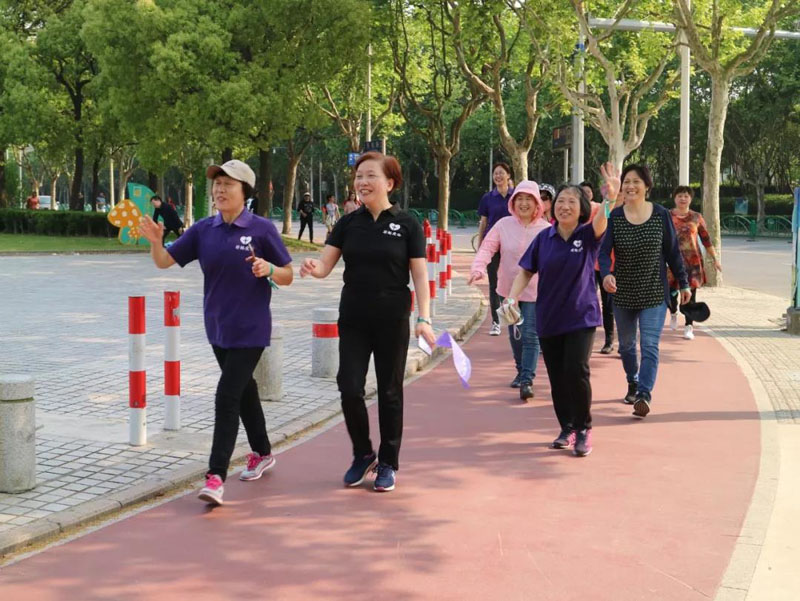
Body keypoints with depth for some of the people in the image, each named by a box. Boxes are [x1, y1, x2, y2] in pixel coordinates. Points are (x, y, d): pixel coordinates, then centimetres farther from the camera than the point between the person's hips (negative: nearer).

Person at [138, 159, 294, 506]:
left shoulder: (262, 229, -10)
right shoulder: (204, 230, 2)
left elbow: (288, 277, -4)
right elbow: (165, 261, 2)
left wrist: (269, 269, -25)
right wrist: (155, 241, -18)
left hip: (249, 330, -6)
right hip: (217, 328, 6)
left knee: (227, 396, -13)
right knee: (243, 390, 21)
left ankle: (216, 477, -11)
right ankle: (262, 454, 40)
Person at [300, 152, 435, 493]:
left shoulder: (407, 225, -3)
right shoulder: (349, 223, 4)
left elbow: (420, 275, -4)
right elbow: (326, 264, 0)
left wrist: (424, 317, -13)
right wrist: (312, 268, -23)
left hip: (392, 322, -2)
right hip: (353, 320, 2)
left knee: (389, 392, 6)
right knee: (349, 389, -3)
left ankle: (388, 464, 21)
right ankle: (363, 454, 21)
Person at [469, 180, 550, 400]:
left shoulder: (546, 229, -7)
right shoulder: (504, 225, -4)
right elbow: (487, 248, -8)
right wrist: (478, 268, -26)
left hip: (535, 291, -3)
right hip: (509, 290, 3)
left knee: (530, 336, -10)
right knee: (515, 336, 17)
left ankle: (527, 380, -10)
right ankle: (521, 372, 37)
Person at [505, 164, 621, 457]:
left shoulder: (587, 235, -6)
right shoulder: (544, 238, 1)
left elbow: (600, 223, -28)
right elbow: (526, 271, 6)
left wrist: (610, 200, -48)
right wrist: (512, 298, -10)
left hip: (581, 317, -3)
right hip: (548, 319, 3)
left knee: (576, 371, -14)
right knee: (557, 377, 8)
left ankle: (583, 429, 4)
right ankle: (566, 429, 25)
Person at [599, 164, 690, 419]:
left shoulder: (661, 215, -6)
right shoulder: (615, 217, -7)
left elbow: (672, 252, 3)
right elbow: (604, 251, -14)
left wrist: (683, 284, 7)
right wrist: (606, 274, -34)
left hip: (654, 292, -2)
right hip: (623, 293, 2)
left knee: (649, 345, -13)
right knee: (626, 344, 17)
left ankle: (644, 394, -19)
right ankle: (632, 384, 39)